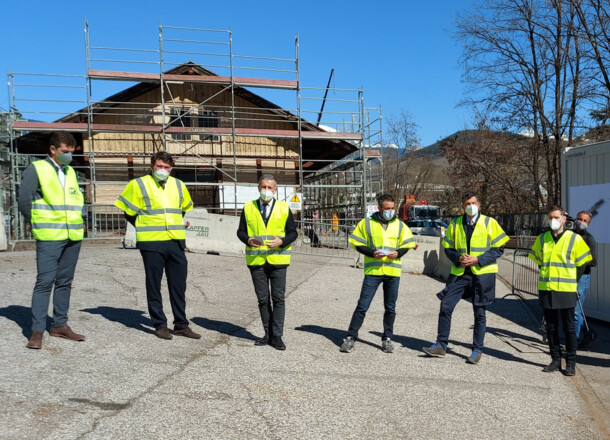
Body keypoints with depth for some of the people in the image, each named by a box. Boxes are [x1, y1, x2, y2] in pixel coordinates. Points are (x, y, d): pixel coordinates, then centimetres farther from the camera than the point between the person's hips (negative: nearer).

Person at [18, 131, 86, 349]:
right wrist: (37, 223, 0)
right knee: (44, 282, -6)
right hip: (49, 238, -6)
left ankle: (60, 325, 20)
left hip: (73, 237, 6)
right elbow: (24, 200, -7)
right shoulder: (36, 169, -4)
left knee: (65, 282, 11)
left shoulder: (70, 172, 15)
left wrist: (79, 220, 10)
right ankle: (37, 330, 2)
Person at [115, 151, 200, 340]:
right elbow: (128, 211, 5)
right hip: (151, 244, -4)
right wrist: (145, 228, 7)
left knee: (179, 286, 8)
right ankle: (160, 325, 16)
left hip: (176, 243, 4)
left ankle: (181, 325, 19)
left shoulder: (178, 185, 11)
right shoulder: (139, 185, -1)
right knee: (154, 286, 4)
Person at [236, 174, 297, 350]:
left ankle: (277, 336, 8)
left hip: (278, 260, -1)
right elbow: (241, 231, 9)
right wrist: (248, 240, -12)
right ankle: (268, 334, 20)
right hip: (256, 261, 1)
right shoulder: (248, 208, 7)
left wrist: (282, 241, -14)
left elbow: (292, 232, 6)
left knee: (278, 298, 0)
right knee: (263, 299, 9)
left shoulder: (284, 208, 5)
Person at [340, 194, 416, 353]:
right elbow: (357, 243, 2)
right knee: (362, 305, -3)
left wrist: (398, 253, -7)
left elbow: (407, 244, 13)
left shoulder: (399, 225, 9)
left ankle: (387, 338, 25)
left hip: (393, 271, 3)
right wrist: (371, 253, -12)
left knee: (390, 307, 11)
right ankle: (350, 337, 6)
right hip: (373, 270, -3)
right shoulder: (367, 223, 1)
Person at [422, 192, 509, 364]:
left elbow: (499, 249, -2)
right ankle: (441, 345, 9)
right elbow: (448, 248, 10)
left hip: (482, 274, -2)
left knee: (479, 313, 5)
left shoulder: (489, 223, -1)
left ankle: (477, 350, 19)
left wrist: (478, 260, -14)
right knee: (445, 306, -4)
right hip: (459, 273, 3)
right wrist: (458, 258, -11)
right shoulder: (455, 224, 7)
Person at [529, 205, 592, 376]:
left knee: (569, 327, 3)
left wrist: (570, 278, 8)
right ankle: (556, 360, 20)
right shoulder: (542, 239, 6)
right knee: (551, 327, 10)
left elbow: (582, 261, 3)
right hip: (546, 289, 4)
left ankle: (571, 363, 14)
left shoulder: (574, 239, -4)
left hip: (566, 291, -3)